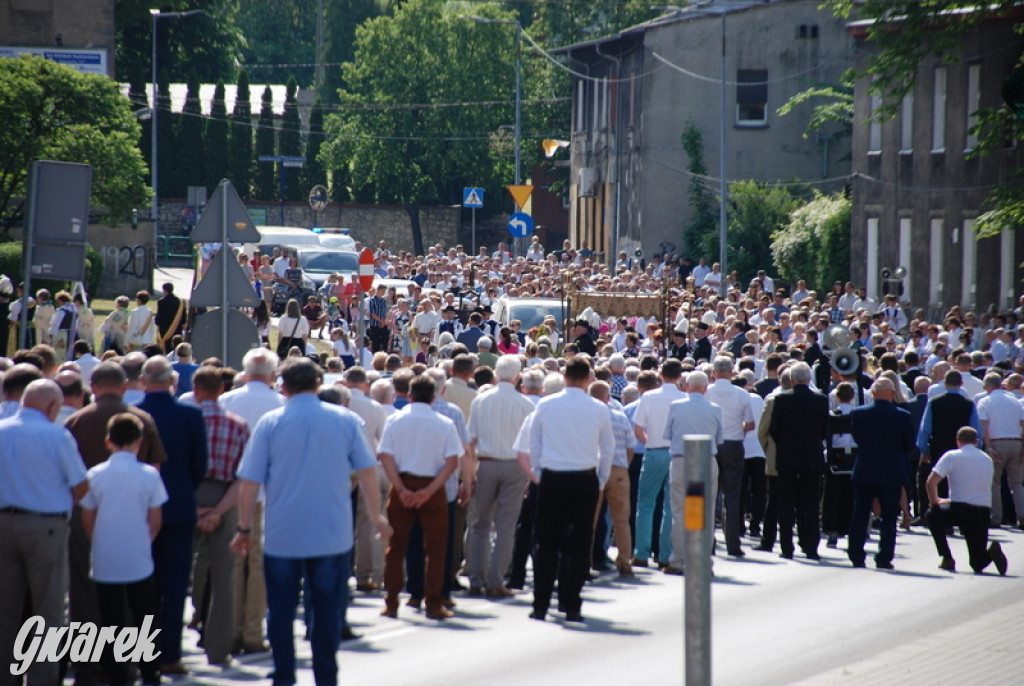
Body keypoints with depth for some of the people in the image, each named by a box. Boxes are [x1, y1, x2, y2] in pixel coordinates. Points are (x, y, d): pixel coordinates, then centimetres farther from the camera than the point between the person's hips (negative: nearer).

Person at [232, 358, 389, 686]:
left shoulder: (270, 423, -4)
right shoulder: (345, 419, 0)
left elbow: (250, 481, -4)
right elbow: (366, 471, 7)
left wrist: (244, 528, 5)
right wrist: (377, 516, 18)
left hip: (282, 535, -1)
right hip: (332, 535, 1)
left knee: (281, 610, 9)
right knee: (327, 610, 8)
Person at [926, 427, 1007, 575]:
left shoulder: (952, 456, -1)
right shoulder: (987, 459, 16)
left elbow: (931, 482, -9)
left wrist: (935, 502, 11)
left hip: (960, 511, -4)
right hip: (983, 512, 4)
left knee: (933, 514, 27)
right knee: (978, 564, 15)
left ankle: (947, 559, 12)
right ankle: (991, 552, -21)